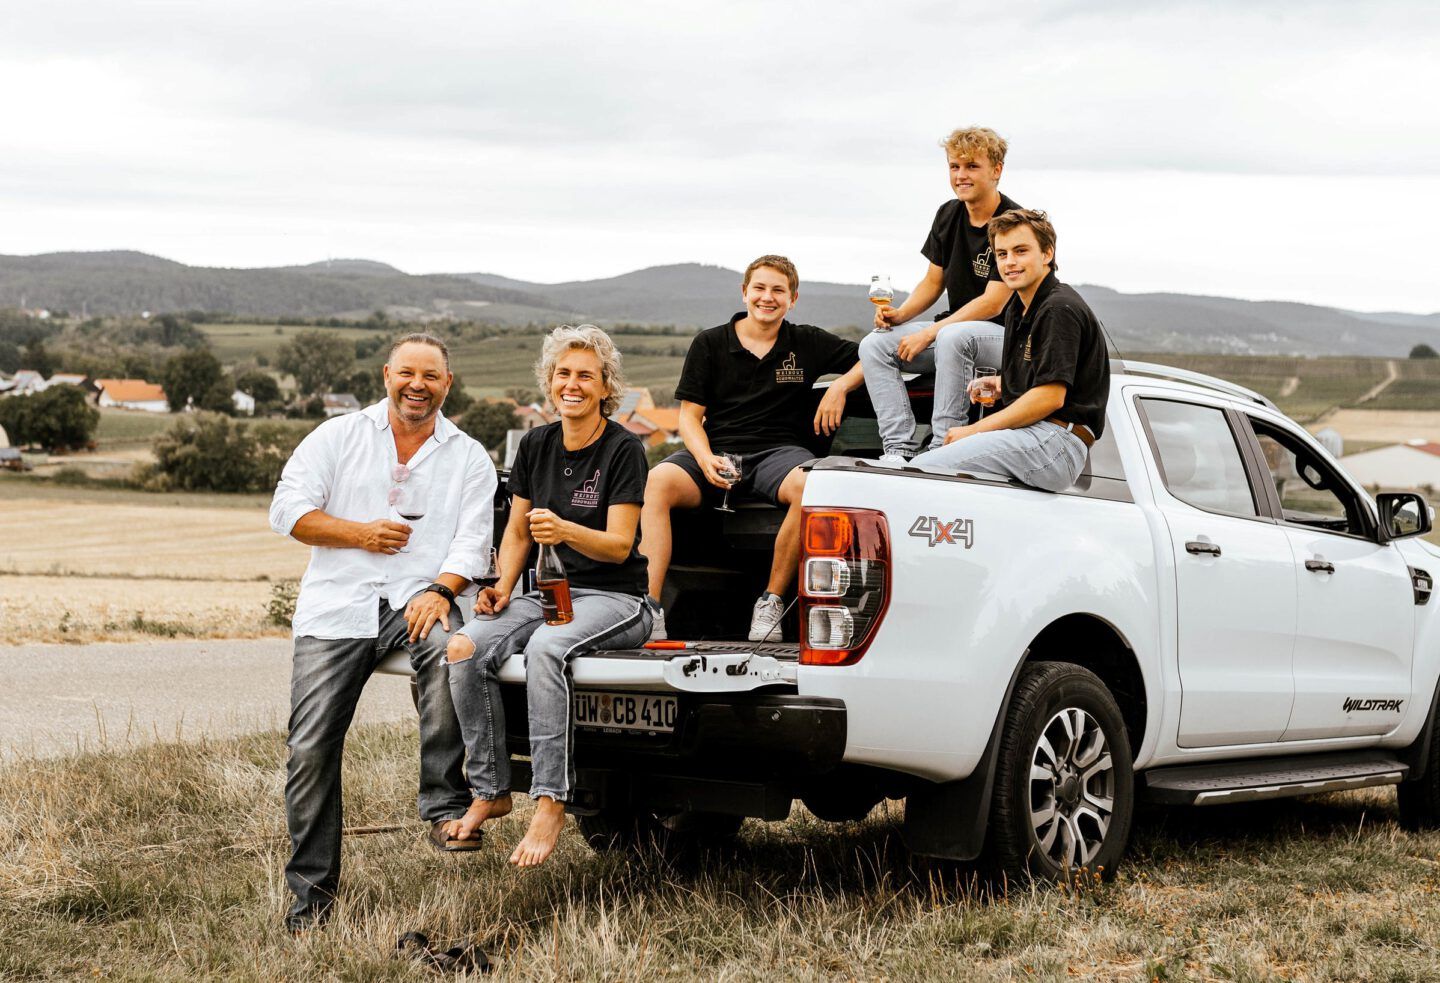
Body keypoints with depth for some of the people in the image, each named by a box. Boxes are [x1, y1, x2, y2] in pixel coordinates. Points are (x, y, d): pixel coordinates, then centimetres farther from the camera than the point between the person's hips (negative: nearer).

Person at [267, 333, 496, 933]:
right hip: (336, 607, 1)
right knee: (310, 748, -7)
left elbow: (473, 541, 2)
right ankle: (311, 892, 5)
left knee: (448, 650, -36)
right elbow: (287, 510, 6)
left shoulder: (469, 458, 13)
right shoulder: (339, 437, 13)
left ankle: (443, 804, -24)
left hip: (418, 601, -1)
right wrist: (360, 533, -6)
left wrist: (440, 590, -18)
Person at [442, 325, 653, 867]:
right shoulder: (536, 445, 11)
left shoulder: (623, 448, -7)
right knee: (463, 648, -22)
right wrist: (503, 586, -2)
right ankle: (489, 791, -12)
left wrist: (564, 530, -31)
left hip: (614, 597, -6)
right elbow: (516, 531, 16)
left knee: (545, 648, -37)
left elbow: (619, 546, -13)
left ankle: (551, 803, -32)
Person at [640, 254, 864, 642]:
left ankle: (771, 602, -25)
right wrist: (706, 460, -12)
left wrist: (840, 386, -3)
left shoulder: (808, 344, 13)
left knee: (809, 486, -37)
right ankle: (648, 608, -37)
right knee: (656, 482, -31)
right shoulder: (710, 344, 11)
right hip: (718, 449, 1)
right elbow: (690, 414, 8)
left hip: (778, 450, 0)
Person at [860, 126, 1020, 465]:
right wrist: (900, 314, -4)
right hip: (955, 326, 8)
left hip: (1007, 334, -8)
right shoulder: (948, 215, 9)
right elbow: (933, 282, 16)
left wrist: (930, 333, -21)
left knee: (953, 337, -39)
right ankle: (899, 450, -23)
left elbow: (993, 303, -19)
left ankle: (942, 447, -34)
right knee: (874, 344, -12)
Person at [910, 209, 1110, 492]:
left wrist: (975, 430, -13)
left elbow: (1050, 397, -18)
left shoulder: (1060, 309, -11)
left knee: (922, 468, -23)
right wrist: (1000, 384, 11)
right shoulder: (1018, 308, 20)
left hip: (1056, 439, -10)